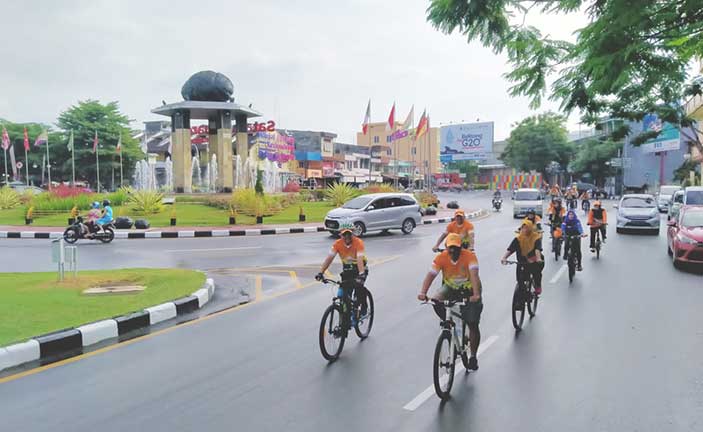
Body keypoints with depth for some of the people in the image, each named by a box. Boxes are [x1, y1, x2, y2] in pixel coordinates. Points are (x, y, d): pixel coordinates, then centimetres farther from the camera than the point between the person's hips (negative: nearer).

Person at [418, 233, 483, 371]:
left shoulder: (469, 256, -25)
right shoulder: (441, 257, -18)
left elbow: (474, 275, -37)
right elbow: (430, 275, -27)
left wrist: (476, 294, -52)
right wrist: (423, 292, -43)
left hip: (469, 290, -2)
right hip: (450, 288, 2)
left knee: (473, 325, -3)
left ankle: (473, 356, 16)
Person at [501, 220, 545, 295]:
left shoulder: (536, 237, -11)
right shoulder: (518, 238, -6)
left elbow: (538, 249, -27)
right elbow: (510, 249, -16)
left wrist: (539, 259, -46)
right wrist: (504, 257, -33)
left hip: (535, 262, -1)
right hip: (523, 263, 1)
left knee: (536, 272, -25)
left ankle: (538, 287, 3)